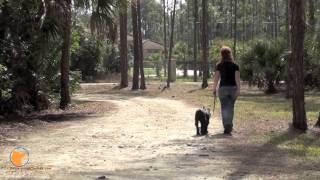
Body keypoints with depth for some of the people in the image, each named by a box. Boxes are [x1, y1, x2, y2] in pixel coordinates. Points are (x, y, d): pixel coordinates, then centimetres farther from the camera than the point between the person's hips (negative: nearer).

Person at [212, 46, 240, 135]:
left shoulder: (219, 65, -1)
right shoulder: (235, 65, 2)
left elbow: (216, 78, -5)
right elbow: (237, 78, -6)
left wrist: (214, 89, 1)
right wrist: (238, 89, -8)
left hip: (223, 88, -2)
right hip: (233, 88, 2)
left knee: (224, 108, 2)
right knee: (231, 107, 14)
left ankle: (227, 127, -12)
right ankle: (229, 126, 20)